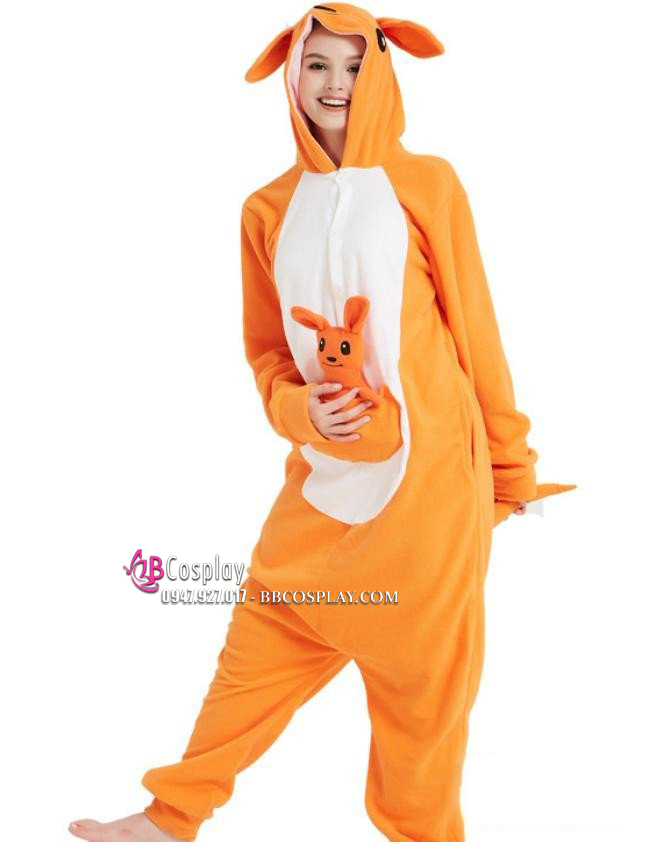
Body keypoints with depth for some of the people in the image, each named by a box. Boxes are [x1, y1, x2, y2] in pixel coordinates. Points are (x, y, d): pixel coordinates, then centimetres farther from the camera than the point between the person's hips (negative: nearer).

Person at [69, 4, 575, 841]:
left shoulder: (426, 183, -1)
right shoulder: (268, 209, 7)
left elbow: (474, 328, 1)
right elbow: (266, 350, 12)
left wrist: (509, 461, 4)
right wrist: (297, 407, -9)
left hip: (427, 474, -2)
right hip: (325, 474, 3)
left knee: (421, 678, 8)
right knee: (259, 643, 9)